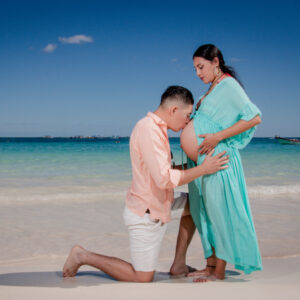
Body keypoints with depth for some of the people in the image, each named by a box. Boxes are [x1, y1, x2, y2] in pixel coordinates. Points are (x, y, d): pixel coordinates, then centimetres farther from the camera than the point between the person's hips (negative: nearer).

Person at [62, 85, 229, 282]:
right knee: (143, 279, 0)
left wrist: (193, 166, 9)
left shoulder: (157, 128, 9)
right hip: (146, 214, -10)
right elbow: (164, 179, -27)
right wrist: (203, 169, -20)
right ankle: (83, 256, 10)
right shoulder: (149, 129, -23)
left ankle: (179, 264, 18)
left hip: (156, 206, 10)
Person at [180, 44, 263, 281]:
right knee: (206, 213, 12)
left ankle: (219, 272, 5)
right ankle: (210, 266, 21)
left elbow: (254, 117, -18)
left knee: (219, 211, -3)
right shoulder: (213, 89, 17)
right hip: (203, 159, 9)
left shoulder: (229, 85, -9)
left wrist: (217, 137, -21)